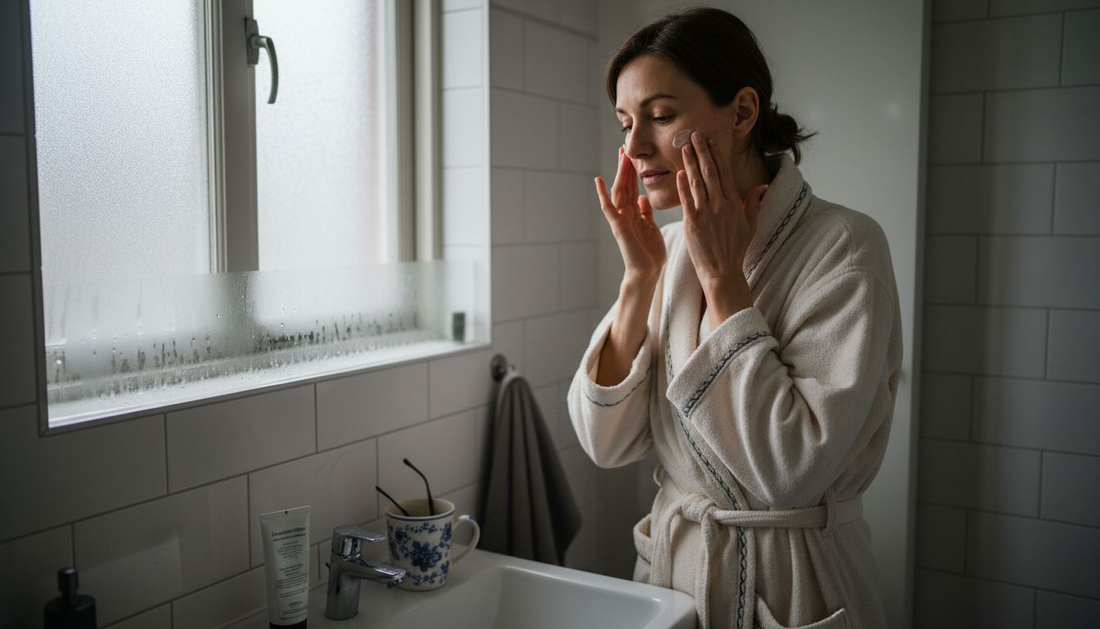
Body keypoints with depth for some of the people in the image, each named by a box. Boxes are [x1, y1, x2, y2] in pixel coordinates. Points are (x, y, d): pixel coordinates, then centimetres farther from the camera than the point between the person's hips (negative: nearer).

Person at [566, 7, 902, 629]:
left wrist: (722, 277, -22)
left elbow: (791, 470, -27)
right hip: (671, 557, 5)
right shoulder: (669, 245, -2)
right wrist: (640, 276, -15)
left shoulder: (843, 246, -18)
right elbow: (606, 444, -7)